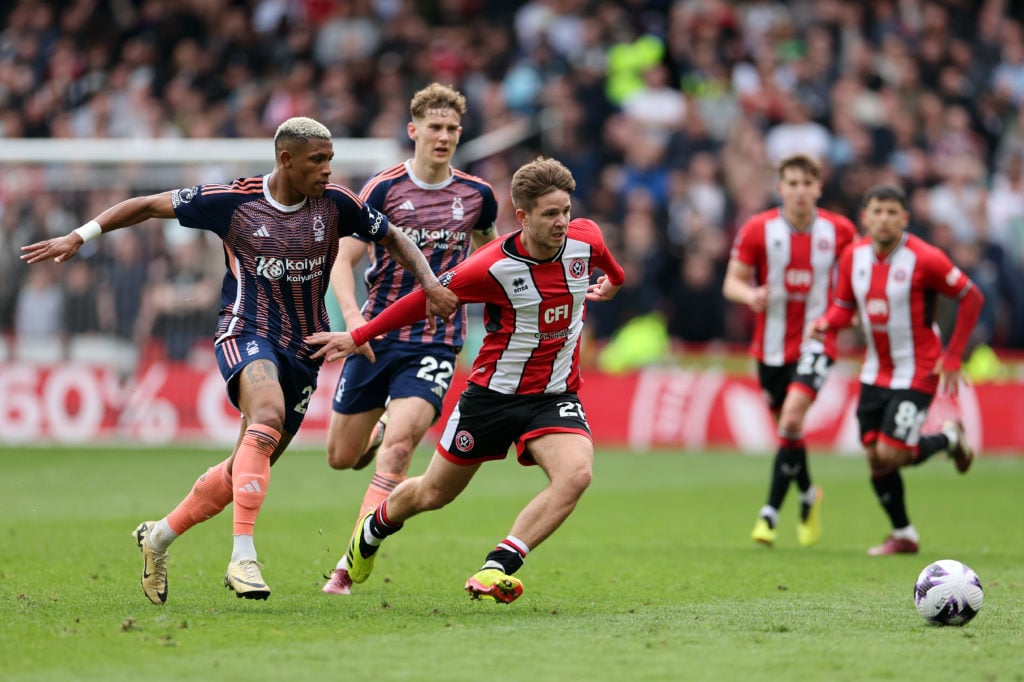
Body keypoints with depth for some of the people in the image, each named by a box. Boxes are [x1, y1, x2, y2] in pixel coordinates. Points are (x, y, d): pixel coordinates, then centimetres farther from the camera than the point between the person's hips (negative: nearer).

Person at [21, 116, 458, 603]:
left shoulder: (335, 203, -1)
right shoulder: (233, 200, -7)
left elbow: (393, 239, 13)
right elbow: (150, 206, 3)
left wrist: (429, 283, -3)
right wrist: (79, 237, -1)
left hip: (303, 351, 4)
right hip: (247, 336, -4)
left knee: (246, 471, 8)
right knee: (268, 418, -35)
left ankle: (159, 537, 31)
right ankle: (243, 557, -39)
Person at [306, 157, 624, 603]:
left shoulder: (585, 239, -10)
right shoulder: (494, 266, -23)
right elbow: (428, 297, -11)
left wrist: (614, 282, 40)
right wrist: (359, 336, -6)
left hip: (555, 396, 2)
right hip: (493, 393, -2)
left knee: (576, 474, -28)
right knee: (435, 493, 13)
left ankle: (496, 569, -26)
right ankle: (375, 528, 47)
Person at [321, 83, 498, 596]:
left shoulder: (476, 195, 4)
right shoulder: (384, 189, -5)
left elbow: (486, 250, 25)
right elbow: (342, 260, -7)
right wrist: (352, 314, -24)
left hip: (437, 343, 0)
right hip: (378, 336, 0)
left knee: (397, 447, -21)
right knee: (341, 457, 8)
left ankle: (352, 561, -17)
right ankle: (379, 430, 45)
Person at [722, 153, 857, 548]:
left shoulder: (839, 231, -2)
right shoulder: (758, 230, -5)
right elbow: (732, 282, -3)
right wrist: (750, 295, -25)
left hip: (816, 341, -2)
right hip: (772, 344, 2)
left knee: (792, 417, -21)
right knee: (787, 426, 11)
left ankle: (771, 512, -16)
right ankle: (808, 494, 40)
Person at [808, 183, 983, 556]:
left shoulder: (923, 258, -17)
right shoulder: (854, 256, -2)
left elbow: (971, 297, -9)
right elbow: (844, 306, 9)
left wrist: (952, 358, -10)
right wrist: (824, 322, -15)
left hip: (917, 373, -5)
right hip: (876, 373, 5)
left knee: (890, 455, -13)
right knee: (875, 458, 4)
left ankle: (949, 437, 16)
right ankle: (902, 535, 22)